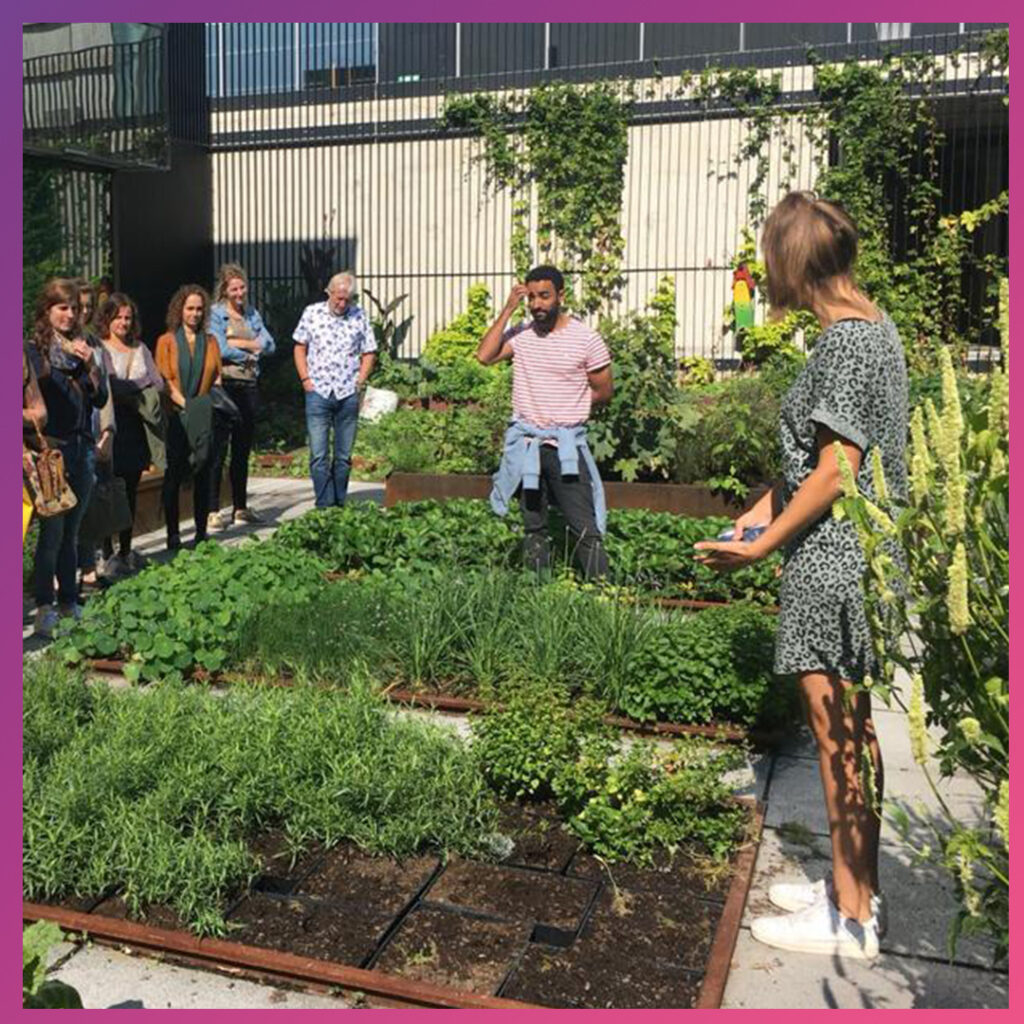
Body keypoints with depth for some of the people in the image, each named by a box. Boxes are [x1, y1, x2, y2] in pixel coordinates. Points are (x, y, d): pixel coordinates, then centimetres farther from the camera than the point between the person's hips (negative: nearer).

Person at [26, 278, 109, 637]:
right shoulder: (34, 350, -2)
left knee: (71, 533, 10)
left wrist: (90, 363, -4)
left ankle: (69, 603, 18)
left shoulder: (81, 347, 13)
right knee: (52, 532, -6)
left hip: (82, 449, 5)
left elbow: (100, 399, 8)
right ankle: (45, 608, 0)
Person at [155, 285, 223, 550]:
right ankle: (173, 535, 3)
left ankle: (202, 532, 11)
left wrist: (207, 404, -7)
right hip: (176, 417, -3)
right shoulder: (167, 341, 5)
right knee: (174, 475, -1)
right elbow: (164, 379, -3)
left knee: (203, 474, 4)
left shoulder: (210, 341, 14)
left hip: (204, 418, 3)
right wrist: (185, 404, -16)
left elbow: (217, 377, 10)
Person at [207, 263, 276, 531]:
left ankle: (240, 508, 20)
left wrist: (237, 343, -8)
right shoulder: (215, 313, -2)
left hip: (249, 385, 6)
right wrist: (249, 353, -1)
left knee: (243, 449, 11)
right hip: (225, 385, -6)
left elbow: (269, 345, 5)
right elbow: (220, 349, -14)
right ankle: (212, 511, -3)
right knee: (218, 449, -5)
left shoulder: (252, 314, 15)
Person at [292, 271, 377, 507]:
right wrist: (305, 379, 0)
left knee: (344, 456, 7)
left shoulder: (359, 317, 4)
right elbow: (300, 348, 10)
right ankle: (324, 506, -1)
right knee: (318, 455, -5)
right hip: (318, 392, -1)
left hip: (348, 395, 1)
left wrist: (360, 382, -1)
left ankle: (340, 504, 17)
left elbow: (369, 353, 9)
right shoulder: (312, 313, 4)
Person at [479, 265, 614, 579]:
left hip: (566, 445, -3)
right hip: (525, 443, 4)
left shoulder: (586, 339, -6)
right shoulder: (520, 334, 2)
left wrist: (566, 409, 3)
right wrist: (507, 310, -12)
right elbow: (484, 356, -13)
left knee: (585, 528, -7)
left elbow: (603, 391, 1)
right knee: (533, 527, 13)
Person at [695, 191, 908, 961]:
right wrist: (760, 514, 15)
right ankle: (855, 884, 30)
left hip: (835, 564, -10)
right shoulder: (870, 328, 13)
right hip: (848, 559, 10)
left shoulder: (848, 340, -17)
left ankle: (852, 919, 14)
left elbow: (836, 468, -19)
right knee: (850, 730, 16)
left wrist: (760, 547, -11)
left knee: (840, 734, 0)